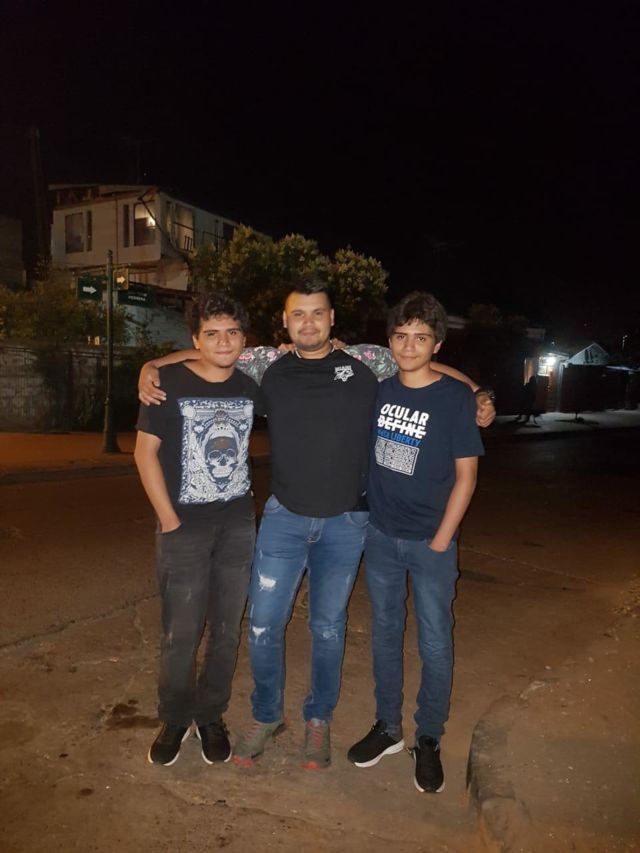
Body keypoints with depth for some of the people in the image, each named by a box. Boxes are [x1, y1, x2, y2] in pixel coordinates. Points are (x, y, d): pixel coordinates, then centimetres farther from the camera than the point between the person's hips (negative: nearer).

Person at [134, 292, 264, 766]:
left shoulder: (252, 385, 2)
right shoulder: (168, 382, -7)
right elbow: (145, 451, -6)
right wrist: (169, 519, -9)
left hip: (239, 525, 3)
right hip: (185, 526, -3)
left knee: (226, 630, 12)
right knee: (181, 633, 5)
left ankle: (211, 716, 32)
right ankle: (175, 719, 29)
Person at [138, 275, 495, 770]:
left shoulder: (366, 362, -3)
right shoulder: (269, 363, 0)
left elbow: (431, 366, 7)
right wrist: (151, 368, -5)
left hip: (345, 523, -1)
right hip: (284, 517, 1)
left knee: (329, 627, 14)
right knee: (264, 625, 7)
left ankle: (319, 720, 37)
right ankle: (267, 716, 33)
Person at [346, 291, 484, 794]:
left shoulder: (457, 397, -10)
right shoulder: (378, 390, 0)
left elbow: (465, 475, -8)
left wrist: (441, 541, -9)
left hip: (431, 543, -3)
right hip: (381, 536, 4)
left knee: (434, 644, 8)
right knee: (385, 634, 15)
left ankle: (429, 741, 28)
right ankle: (388, 728, 34)